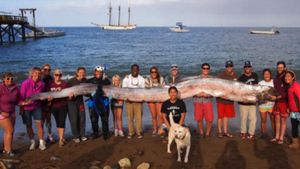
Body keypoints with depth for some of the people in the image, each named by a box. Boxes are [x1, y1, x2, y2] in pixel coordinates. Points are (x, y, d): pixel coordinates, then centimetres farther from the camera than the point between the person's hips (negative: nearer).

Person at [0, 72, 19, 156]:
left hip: (12, 113, 6)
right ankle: (8, 151, 3)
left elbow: (17, 100, 8)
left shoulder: (15, 88, -2)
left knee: (8, 131, 11)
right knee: (10, 130, -8)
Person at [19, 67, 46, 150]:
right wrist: (24, 103, -38)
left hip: (36, 107, 2)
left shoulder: (41, 84, -11)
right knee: (29, 125, 8)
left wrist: (43, 97, -10)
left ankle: (41, 142, 5)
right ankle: (32, 142, 25)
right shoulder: (25, 83, -23)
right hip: (26, 108, -2)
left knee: (39, 124, -4)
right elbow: (20, 97, -20)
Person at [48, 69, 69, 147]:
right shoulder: (50, 84, 1)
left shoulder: (65, 83, 0)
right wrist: (49, 98, -20)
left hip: (63, 106, -1)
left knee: (62, 122, -6)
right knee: (58, 122, 10)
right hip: (54, 106, 2)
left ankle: (61, 140, -2)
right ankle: (62, 138, 23)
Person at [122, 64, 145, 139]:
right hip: (129, 100, 0)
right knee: (130, 117, 2)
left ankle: (139, 132, 7)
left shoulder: (141, 79, 5)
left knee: (139, 117, -3)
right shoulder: (126, 78, 4)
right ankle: (130, 132, 11)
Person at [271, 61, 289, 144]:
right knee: (277, 119, 11)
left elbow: (288, 92, -16)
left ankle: (281, 138, 11)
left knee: (283, 120, 3)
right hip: (277, 102, 6)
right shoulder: (276, 79, 10)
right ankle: (277, 137, 20)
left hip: (284, 102, -6)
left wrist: (278, 97, -23)